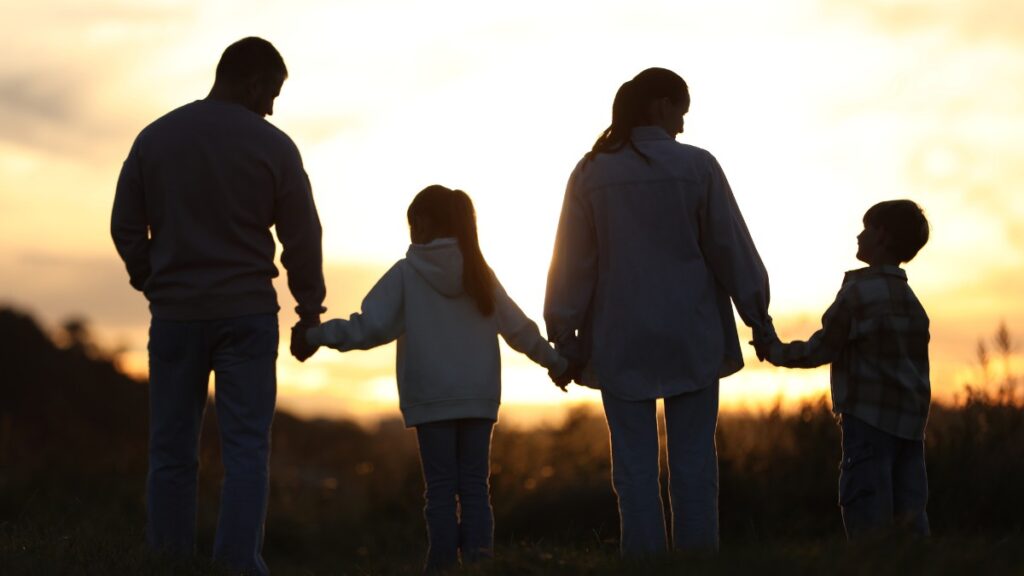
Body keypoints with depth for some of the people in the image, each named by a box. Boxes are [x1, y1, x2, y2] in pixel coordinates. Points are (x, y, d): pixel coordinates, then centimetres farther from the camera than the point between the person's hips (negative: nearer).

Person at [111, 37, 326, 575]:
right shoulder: (273, 146, -4)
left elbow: (125, 227, 7)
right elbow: (303, 238, -1)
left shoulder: (154, 138, 4)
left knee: (171, 452, 7)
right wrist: (309, 312, 9)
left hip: (174, 313, 3)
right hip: (247, 313, -2)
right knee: (246, 447, -1)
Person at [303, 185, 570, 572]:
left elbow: (369, 327, -10)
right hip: (479, 397, 3)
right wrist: (555, 362, 24)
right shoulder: (479, 272, 7)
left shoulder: (406, 274, -4)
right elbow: (519, 328, 12)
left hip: (431, 399, -3)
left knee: (441, 489, 0)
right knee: (475, 486, 6)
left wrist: (318, 334, -2)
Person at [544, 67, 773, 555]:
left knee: (634, 464, 4)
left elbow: (572, 262, 2)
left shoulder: (590, 173, 1)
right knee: (693, 460, 4)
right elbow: (730, 248, -2)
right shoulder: (697, 166, -4)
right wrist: (758, 318, 6)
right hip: (689, 336, -1)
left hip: (620, 340, 1)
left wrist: (564, 339, 7)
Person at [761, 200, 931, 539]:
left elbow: (823, 349, -7)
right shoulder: (911, 301, 15)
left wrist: (778, 353, 7)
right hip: (910, 421, 8)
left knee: (867, 516, -7)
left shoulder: (859, 291, -8)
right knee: (909, 513, 6)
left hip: (868, 416, -7)